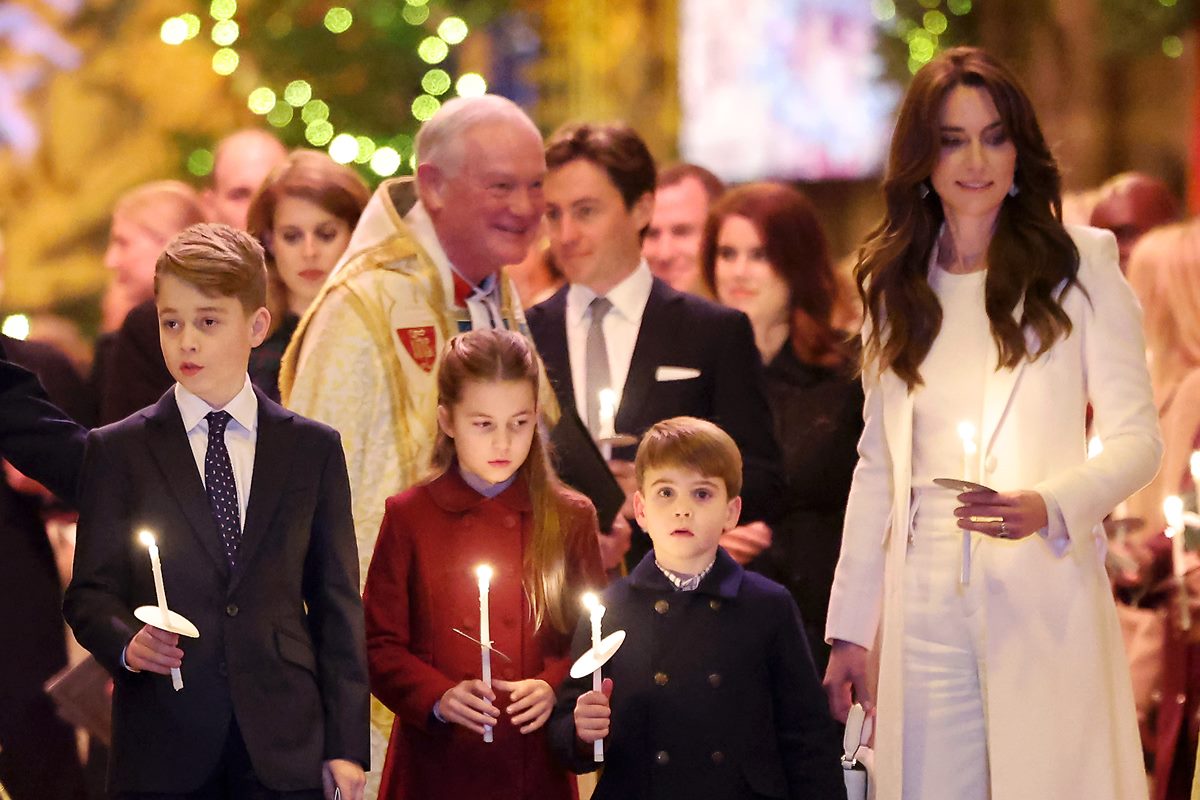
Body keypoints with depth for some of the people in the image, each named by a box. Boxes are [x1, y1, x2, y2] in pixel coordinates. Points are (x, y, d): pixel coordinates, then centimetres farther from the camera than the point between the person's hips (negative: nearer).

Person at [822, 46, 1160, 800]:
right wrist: (850, 629, 12)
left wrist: (1050, 506, -20)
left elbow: (1136, 438, -1)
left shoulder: (1081, 264, 2)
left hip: (1046, 602, -3)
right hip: (925, 614, 3)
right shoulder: (897, 285, 15)